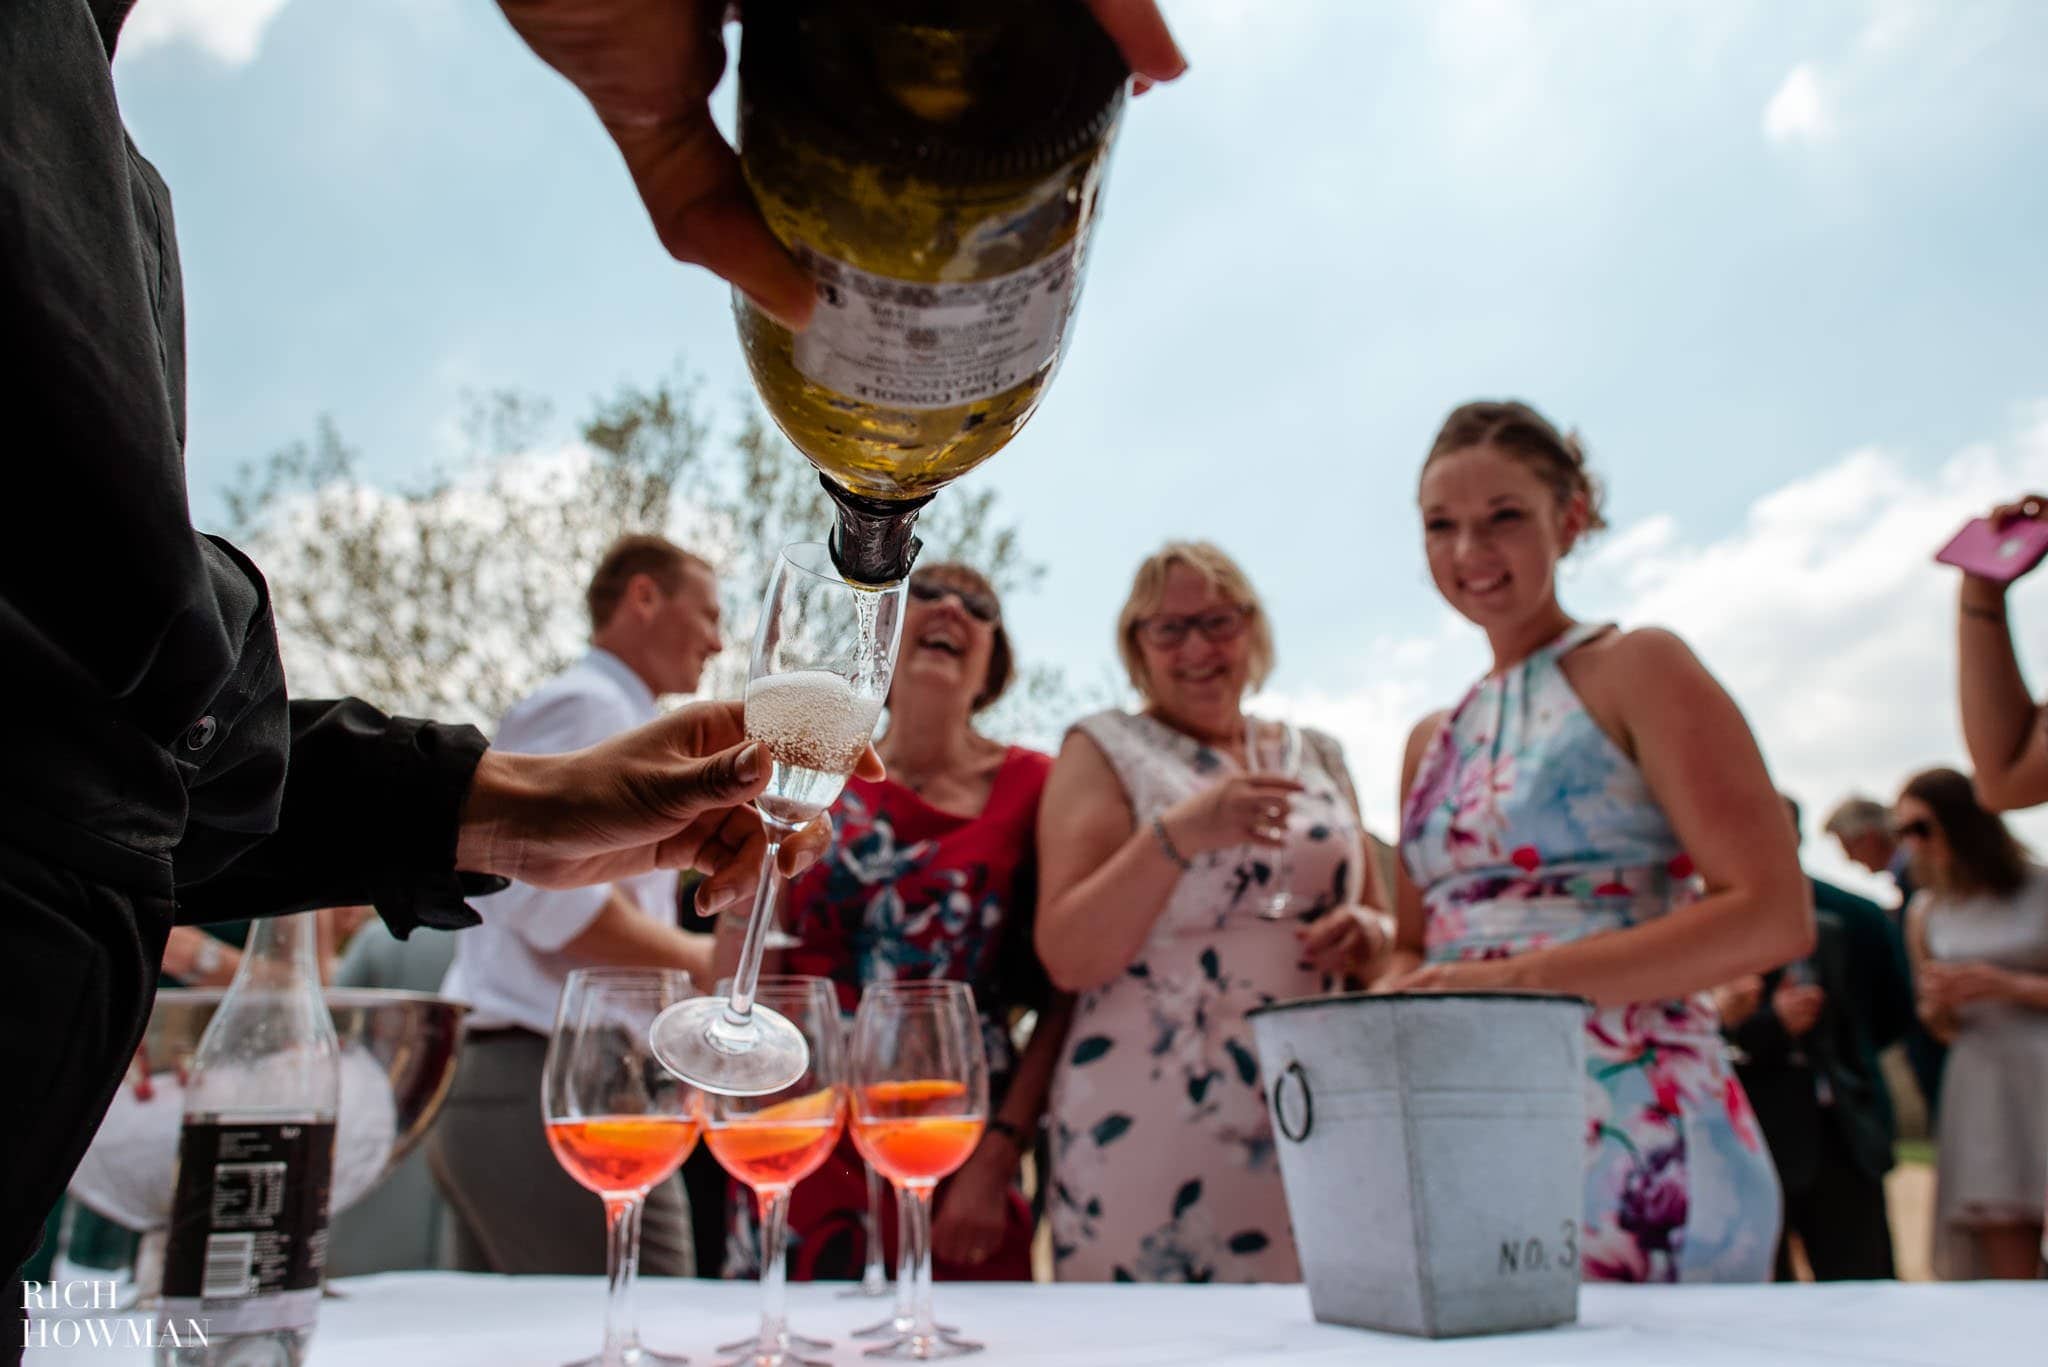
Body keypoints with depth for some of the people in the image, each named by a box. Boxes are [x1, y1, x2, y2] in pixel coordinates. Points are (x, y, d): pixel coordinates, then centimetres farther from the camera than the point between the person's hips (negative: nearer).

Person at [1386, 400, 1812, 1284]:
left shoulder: (1635, 670, -3)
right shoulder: (1433, 742, 15)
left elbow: (1774, 917, -12)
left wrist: (1525, 975, -20)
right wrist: (1384, 1005, -5)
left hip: (1638, 1150, -5)